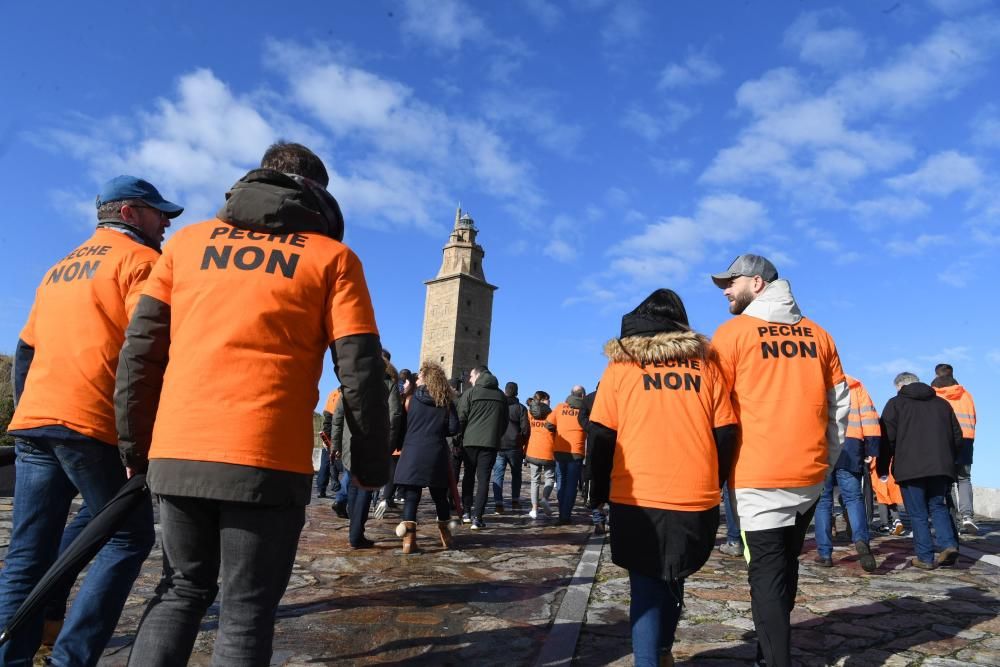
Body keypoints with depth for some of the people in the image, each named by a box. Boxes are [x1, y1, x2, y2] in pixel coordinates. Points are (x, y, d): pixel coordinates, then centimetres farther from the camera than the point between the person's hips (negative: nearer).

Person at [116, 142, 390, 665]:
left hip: (177, 454, 4)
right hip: (266, 461, -4)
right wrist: (371, 464, 6)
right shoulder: (332, 257, 4)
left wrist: (135, 445, 18)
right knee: (247, 613, 9)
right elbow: (360, 370, -3)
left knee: (184, 588, 23)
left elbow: (140, 350, 11)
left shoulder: (189, 240, 14)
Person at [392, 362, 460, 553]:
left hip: (412, 453, -1)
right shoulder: (446, 401, 6)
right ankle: (445, 537, 25)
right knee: (440, 496, 14)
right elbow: (453, 428, 0)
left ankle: (409, 540, -9)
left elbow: (402, 423, 10)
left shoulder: (412, 398, 5)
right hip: (436, 454, 1)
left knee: (411, 497, 0)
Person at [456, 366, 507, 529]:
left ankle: (467, 512, 19)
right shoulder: (501, 396, 9)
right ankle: (477, 517, -5)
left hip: (470, 441, -1)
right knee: (483, 479, 1)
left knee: (469, 476, 15)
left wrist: (459, 438, 9)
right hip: (491, 442, 1)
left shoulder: (470, 393, -2)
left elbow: (461, 419, -4)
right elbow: (505, 422, 13)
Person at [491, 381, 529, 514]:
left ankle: (498, 504, -4)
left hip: (498, 446, 1)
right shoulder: (521, 408, -2)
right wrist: (522, 443, 8)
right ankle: (515, 501, 15)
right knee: (516, 474, 15)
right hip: (515, 447, 0)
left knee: (498, 475, 3)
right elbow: (525, 429, -7)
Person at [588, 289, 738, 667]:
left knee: (645, 586, 10)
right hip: (696, 498, 3)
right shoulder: (706, 364, 6)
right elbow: (726, 435, 4)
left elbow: (600, 437, -2)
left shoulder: (621, 364, 1)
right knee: (673, 582, 22)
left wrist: (599, 492, 10)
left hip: (637, 499, -2)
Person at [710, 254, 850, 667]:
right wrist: (826, 458, 19)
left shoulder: (732, 332, -5)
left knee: (767, 574, 1)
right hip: (810, 473, 6)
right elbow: (839, 403, 12)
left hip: (759, 475, -6)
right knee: (786, 565, 19)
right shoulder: (817, 334, 10)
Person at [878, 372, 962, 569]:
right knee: (938, 507, 17)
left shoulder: (896, 403, 2)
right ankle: (949, 544, -1)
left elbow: (887, 438, -5)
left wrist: (882, 468, 3)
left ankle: (925, 557, 2)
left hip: (910, 469, -4)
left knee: (918, 514, 2)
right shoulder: (942, 403, 17)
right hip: (941, 468, 4)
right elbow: (957, 437, 18)